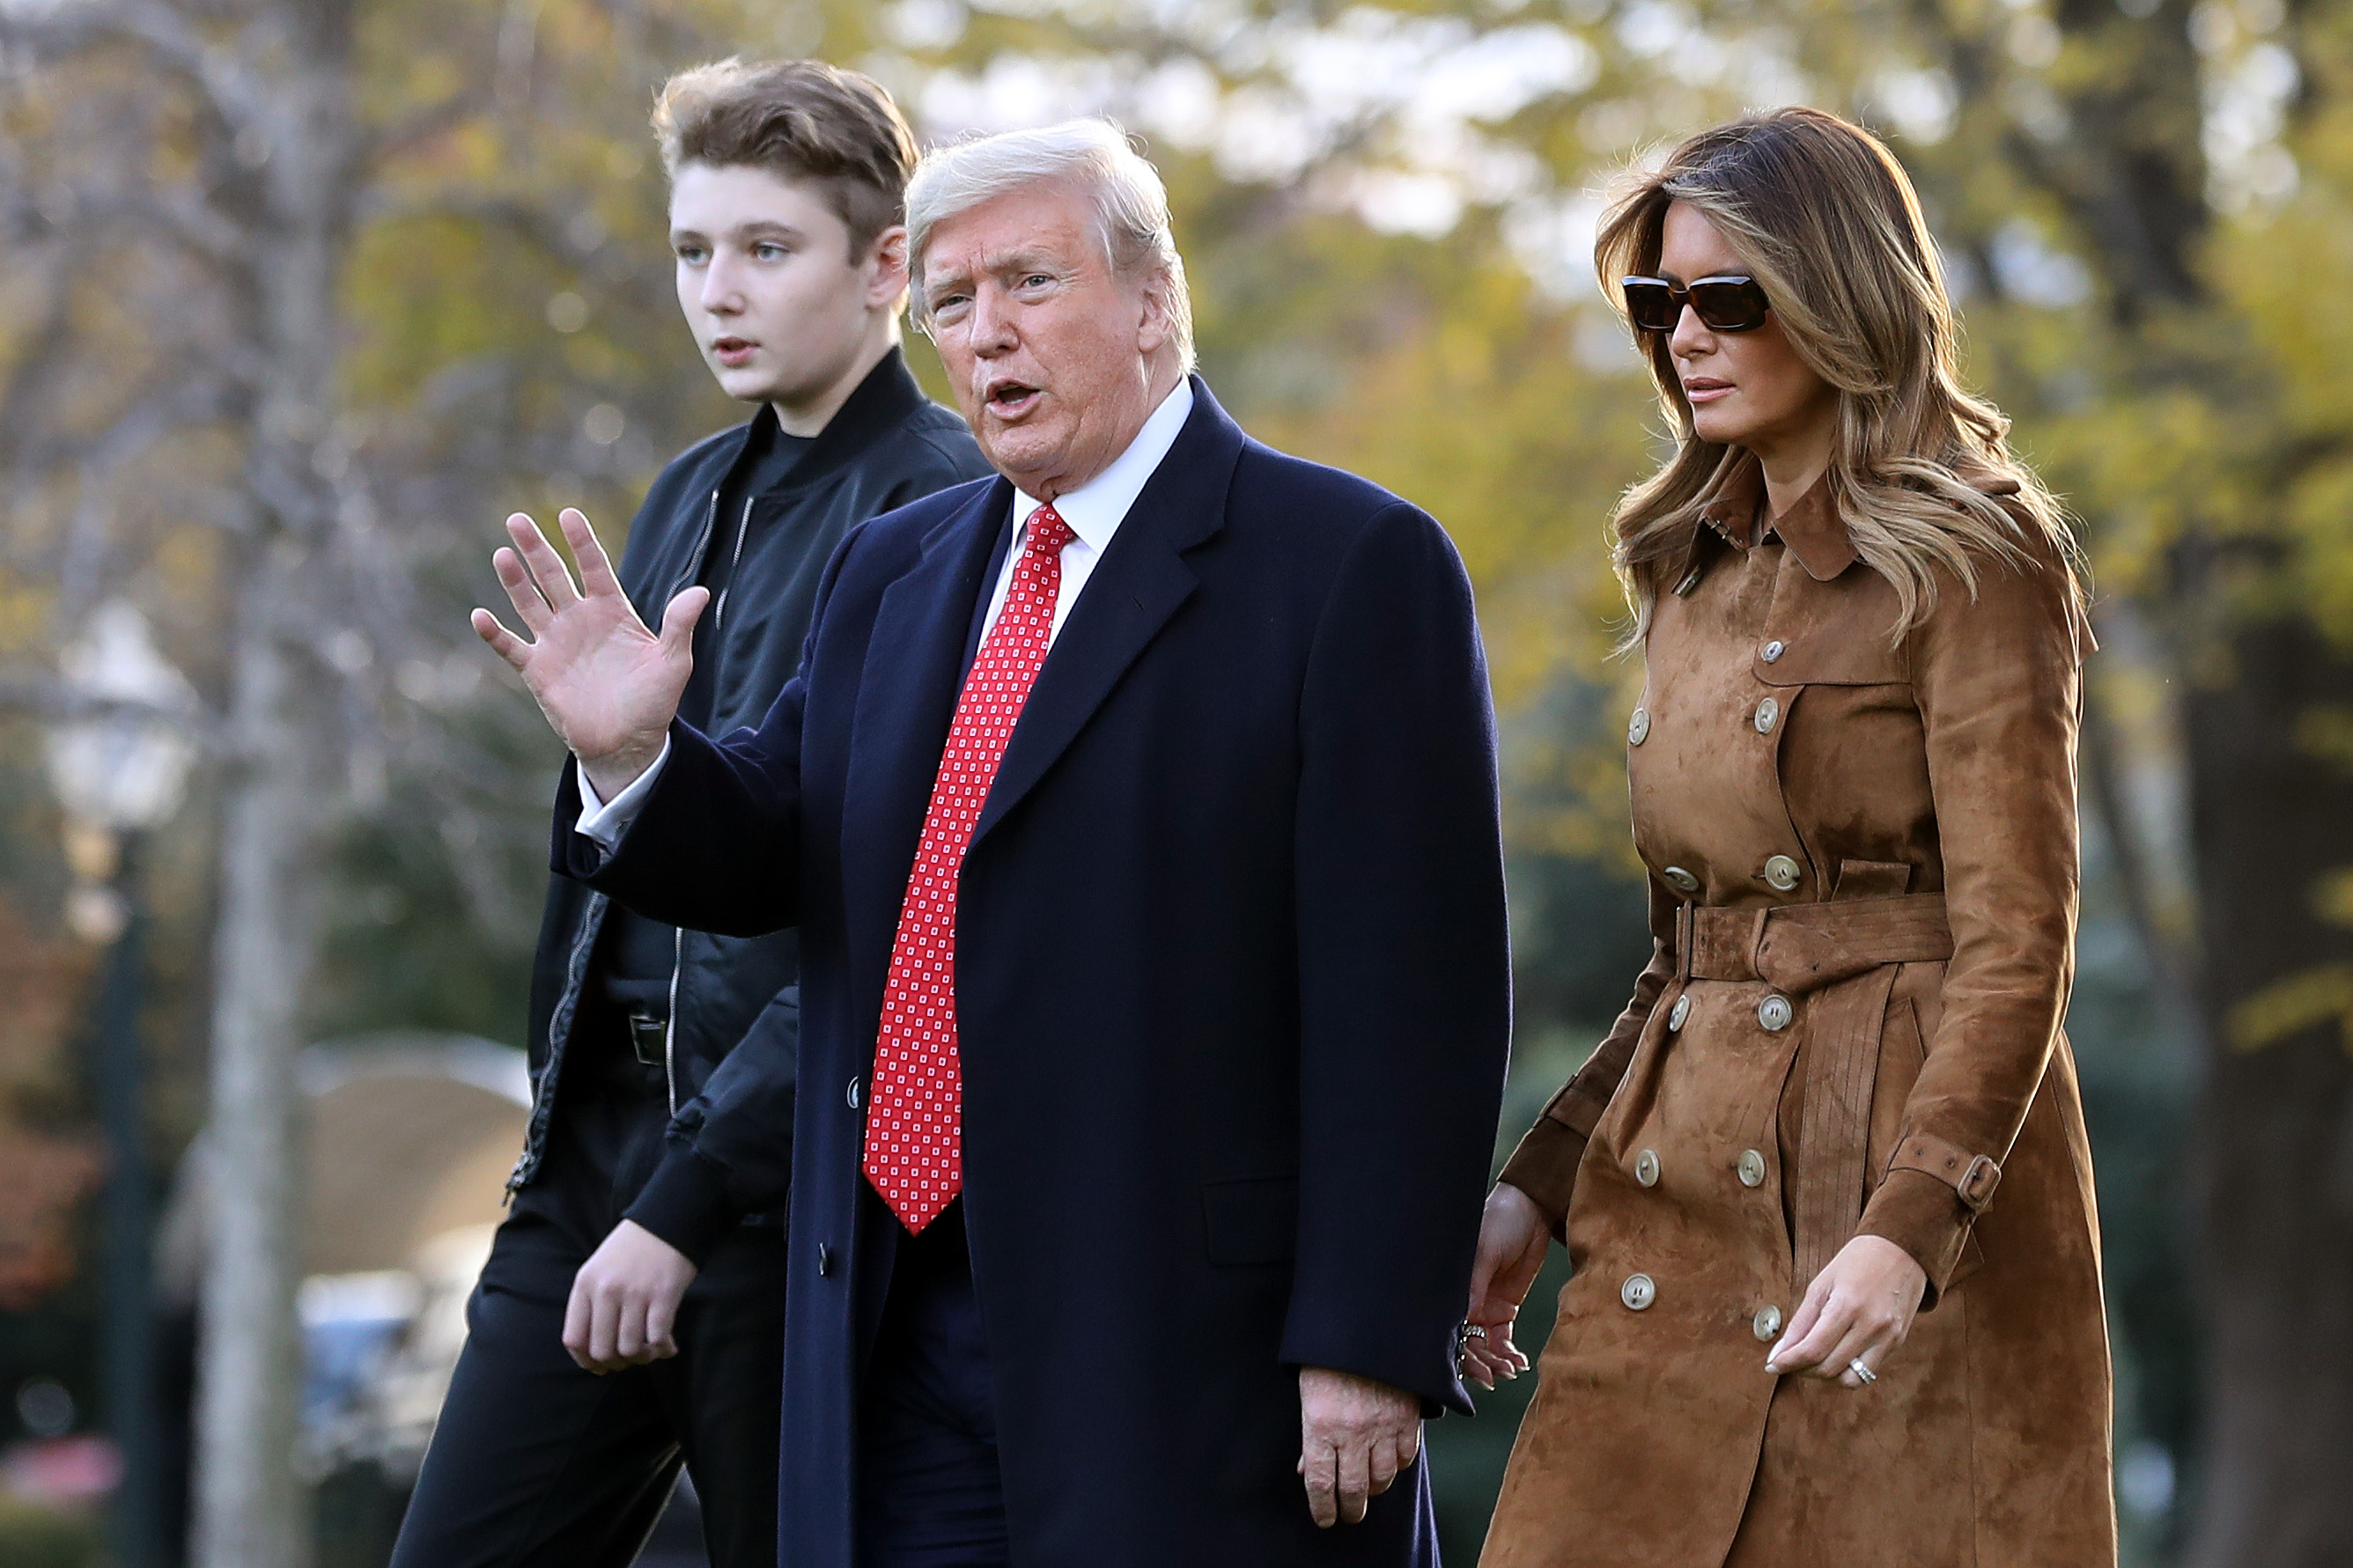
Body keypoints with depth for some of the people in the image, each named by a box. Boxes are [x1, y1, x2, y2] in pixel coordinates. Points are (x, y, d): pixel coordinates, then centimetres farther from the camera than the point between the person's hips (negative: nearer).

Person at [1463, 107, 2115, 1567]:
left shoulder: (1973, 565, -7)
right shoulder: (1700, 571, 16)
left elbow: (2016, 949, -12)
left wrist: (1908, 1228, -23)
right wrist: (1540, 1185, 11)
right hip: (1686, 1212, 7)